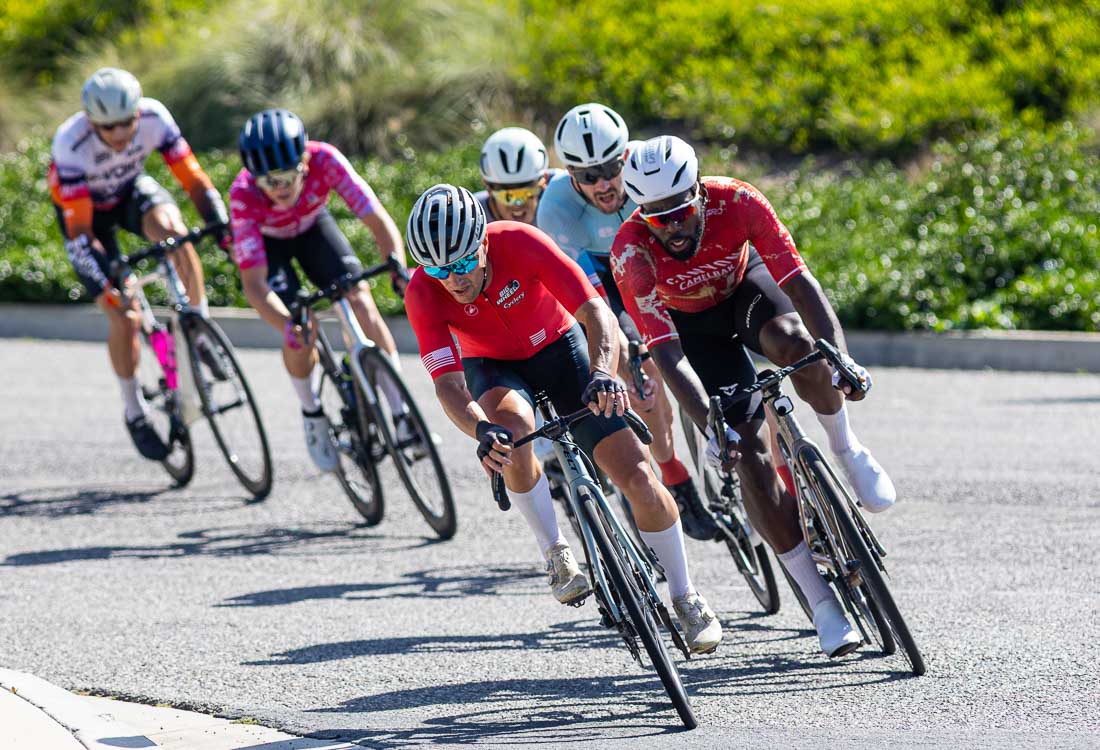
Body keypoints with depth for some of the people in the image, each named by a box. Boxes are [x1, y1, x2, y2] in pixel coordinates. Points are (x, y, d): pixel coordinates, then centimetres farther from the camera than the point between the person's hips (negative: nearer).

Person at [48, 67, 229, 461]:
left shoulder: (154, 117, -29)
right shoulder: (71, 144, -36)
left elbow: (193, 180, -25)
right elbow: (79, 232, -35)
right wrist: (102, 287, -44)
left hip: (132, 190, 2)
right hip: (86, 207, -2)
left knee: (171, 230, -34)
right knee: (124, 316, -12)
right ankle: (134, 413, 8)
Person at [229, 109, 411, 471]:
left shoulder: (324, 160, -37)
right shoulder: (244, 195, -38)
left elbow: (379, 221, -35)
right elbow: (253, 282, -38)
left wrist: (399, 269, -51)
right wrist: (288, 326, -53)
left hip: (312, 226, 2)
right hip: (266, 240, -1)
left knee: (359, 296, -21)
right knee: (299, 333, -19)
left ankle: (402, 416, -18)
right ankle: (312, 415, 10)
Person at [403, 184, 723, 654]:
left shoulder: (520, 244, -32)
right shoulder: (423, 292, -28)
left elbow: (596, 312, -34)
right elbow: (448, 383, -34)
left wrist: (602, 373, -54)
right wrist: (481, 430, -55)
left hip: (559, 349, 0)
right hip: (493, 368, 0)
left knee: (638, 478, -11)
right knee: (512, 425, -37)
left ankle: (685, 597, 11)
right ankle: (555, 553, -15)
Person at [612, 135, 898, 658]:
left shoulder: (737, 202, -32)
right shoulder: (631, 250, -34)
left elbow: (800, 283, -35)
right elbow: (667, 353, -38)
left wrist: (842, 362, -49)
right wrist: (711, 429, -49)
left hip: (745, 285, 1)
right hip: (692, 324, -1)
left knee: (792, 340, -37)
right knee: (750, 454, -14)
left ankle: (847, 451, -11)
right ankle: (821, 600, -7)